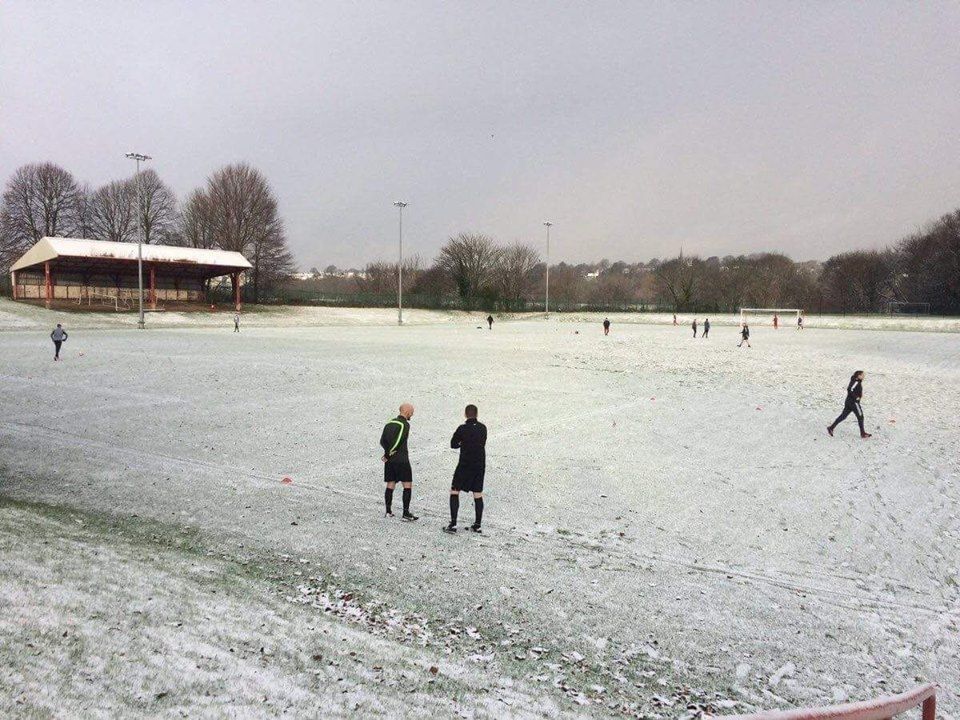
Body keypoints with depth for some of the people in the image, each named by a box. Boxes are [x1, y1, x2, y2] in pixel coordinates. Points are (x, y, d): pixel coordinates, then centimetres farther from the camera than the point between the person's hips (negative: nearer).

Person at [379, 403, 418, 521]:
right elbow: (397, 442, -18)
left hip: (390, 460, 7)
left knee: (390, 485, 13)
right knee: (408, 485, -1)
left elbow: (382, 441, 7)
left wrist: (388, 452, -1)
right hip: (401, 459, -7)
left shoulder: (390, 423, 12)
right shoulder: (404, 424, -11)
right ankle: (406, 513, -4)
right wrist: (388, 454, -10)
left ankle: (388, 512, 15)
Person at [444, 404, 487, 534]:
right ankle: (477, 525, 13)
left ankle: (453, 524, -3)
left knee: (454, 492, 3)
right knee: (478, 495, 11)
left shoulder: (462, 429, -12)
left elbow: (453, 444, -1)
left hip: (465, 465, -5)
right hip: (480, 465, 5)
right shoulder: (483, 428, 3)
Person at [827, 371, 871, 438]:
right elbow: (850, 389, -29)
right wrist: (856, 397, -22)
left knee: (843, 416, 8)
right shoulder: (856, 382, -17)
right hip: (853, 402, -9)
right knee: (860, 417, 2)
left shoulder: (857, 381, 12)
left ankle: (831, 428, 5)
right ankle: (863, 434, 11)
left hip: (848, 402, 9)